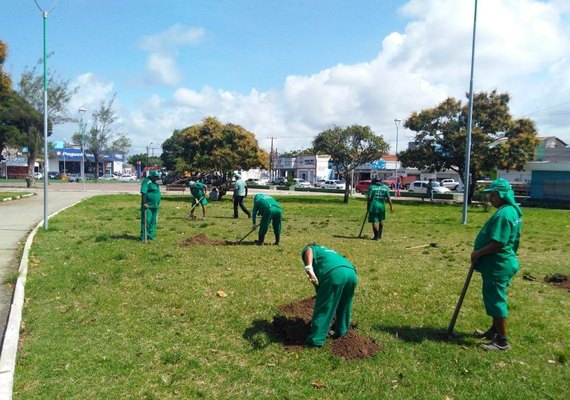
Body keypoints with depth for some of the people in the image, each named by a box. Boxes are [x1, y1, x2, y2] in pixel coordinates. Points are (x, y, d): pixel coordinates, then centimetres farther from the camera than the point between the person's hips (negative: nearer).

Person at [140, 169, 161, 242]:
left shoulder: (155, 183, 21)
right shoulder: (147, 181, -8)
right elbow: (143, 192, -18)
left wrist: (157, 204, 26)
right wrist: (144, 203, -27)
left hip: (155, 206, 9)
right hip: (148, 206, -9)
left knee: (153, 221, 12)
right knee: (146, 221, -9)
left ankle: (151, 235, 19)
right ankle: (143, 237, -6)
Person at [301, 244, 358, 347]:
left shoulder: (308, 248, 25)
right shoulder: (328, 251, 43)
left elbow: (309, 250, -3)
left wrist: (309, 268, -19)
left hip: (334, 273, -7)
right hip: (351, 272, 7)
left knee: (323, 308, 6)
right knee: (344, 305, 27)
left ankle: (316, 339, 13)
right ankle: (341, 330, 41)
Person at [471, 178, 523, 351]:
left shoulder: (503, 214, -24)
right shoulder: (513, 210, 9)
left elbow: (498, 244, -28)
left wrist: (478, 253, -16)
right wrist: (480, 253, 16)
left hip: (498, 265, -10)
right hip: (502, 262, 10)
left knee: (495, 300, 0)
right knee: (495, 298, 21)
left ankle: (502, 341, 10)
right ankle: (495, 331, 36)